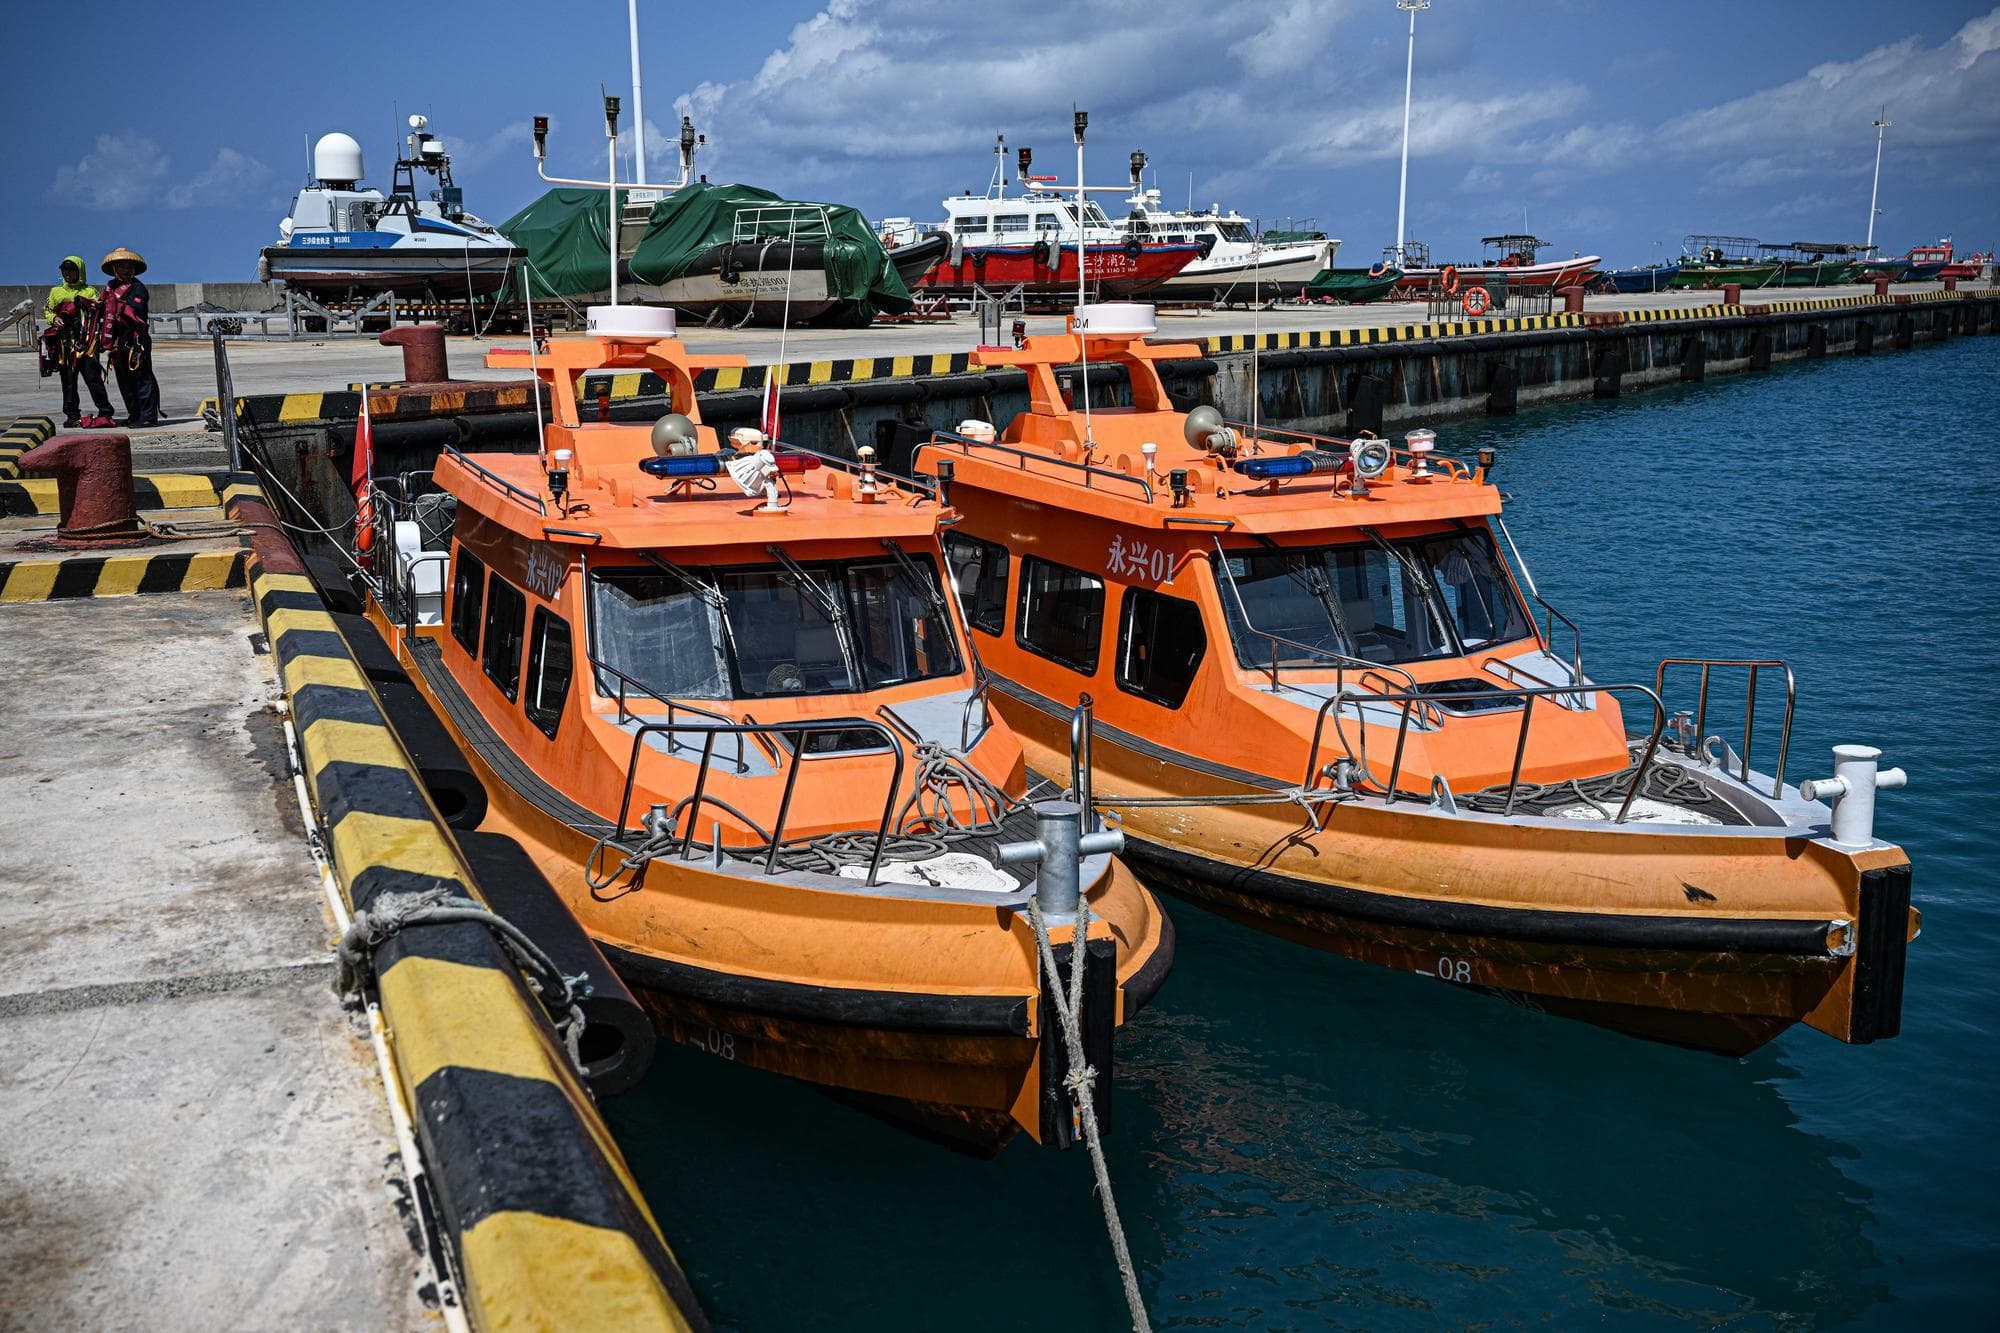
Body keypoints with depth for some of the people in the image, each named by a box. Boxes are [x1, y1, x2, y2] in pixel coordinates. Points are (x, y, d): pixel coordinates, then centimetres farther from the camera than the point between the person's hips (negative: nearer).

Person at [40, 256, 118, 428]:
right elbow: (47, 310, 21)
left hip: (86, 342, -3)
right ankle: (71, 416, 9)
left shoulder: (90, 291, 10)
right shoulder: (56, 291, 18)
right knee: (68, 380, 5)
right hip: (65, 343, 3)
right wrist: (54, 319, 0)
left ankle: (105, 413, -7)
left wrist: (97, 307, -21)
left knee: (92, 377, -9)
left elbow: (100, 312, 1)